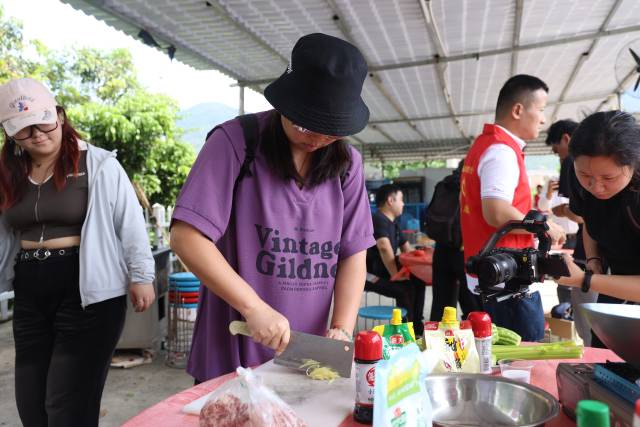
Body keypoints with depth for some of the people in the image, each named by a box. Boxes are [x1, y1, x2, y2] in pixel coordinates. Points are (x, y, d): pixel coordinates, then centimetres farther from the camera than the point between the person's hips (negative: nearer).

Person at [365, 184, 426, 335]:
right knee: (405, 289, -24)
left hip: (383, 271, 10)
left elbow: (407, 250, 22)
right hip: (370, 274, -10)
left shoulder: (393, 223, 15)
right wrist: (395, 275, -28)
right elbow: (384, 248, -30)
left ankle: (416, 327, 9)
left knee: (418, 282, 2)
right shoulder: (379, 220, -16)